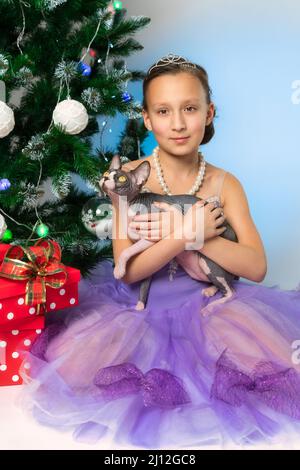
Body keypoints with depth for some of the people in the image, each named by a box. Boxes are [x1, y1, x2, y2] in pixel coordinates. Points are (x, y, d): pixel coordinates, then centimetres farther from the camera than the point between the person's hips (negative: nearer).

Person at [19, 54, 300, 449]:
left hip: (207, 302, 1)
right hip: (139, 303, 0)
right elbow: (128, 270, -13)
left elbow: (256, 267, -12)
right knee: (79, 368, -22)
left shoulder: (224, 184, -3)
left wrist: (184, 233, -22)